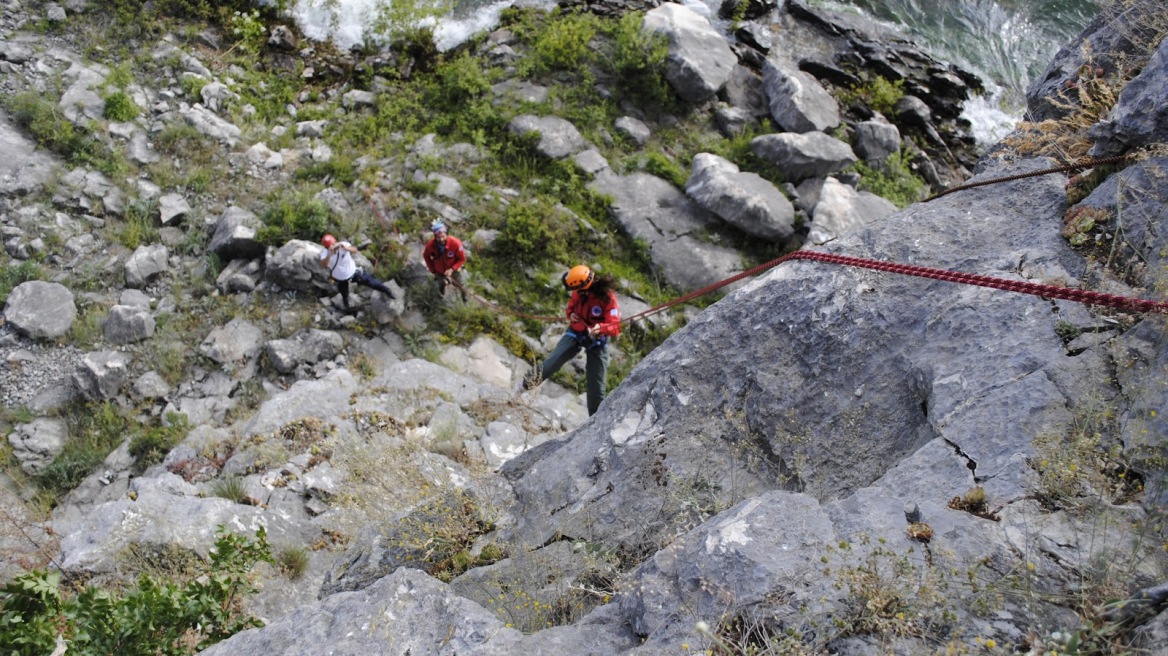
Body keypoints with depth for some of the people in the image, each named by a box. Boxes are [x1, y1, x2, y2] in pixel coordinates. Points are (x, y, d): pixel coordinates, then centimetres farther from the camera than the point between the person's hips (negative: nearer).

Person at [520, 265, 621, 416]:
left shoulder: (608, 298, -26)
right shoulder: (579, 292, -12)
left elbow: (615, 327, -29)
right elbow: (571, 306, 10)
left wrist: (600, 328, -50)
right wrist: (570, 314, -14)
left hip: (597, 340, -3)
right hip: (576, 332, 3)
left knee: (596, 385, -1)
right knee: (554, 360, -18)